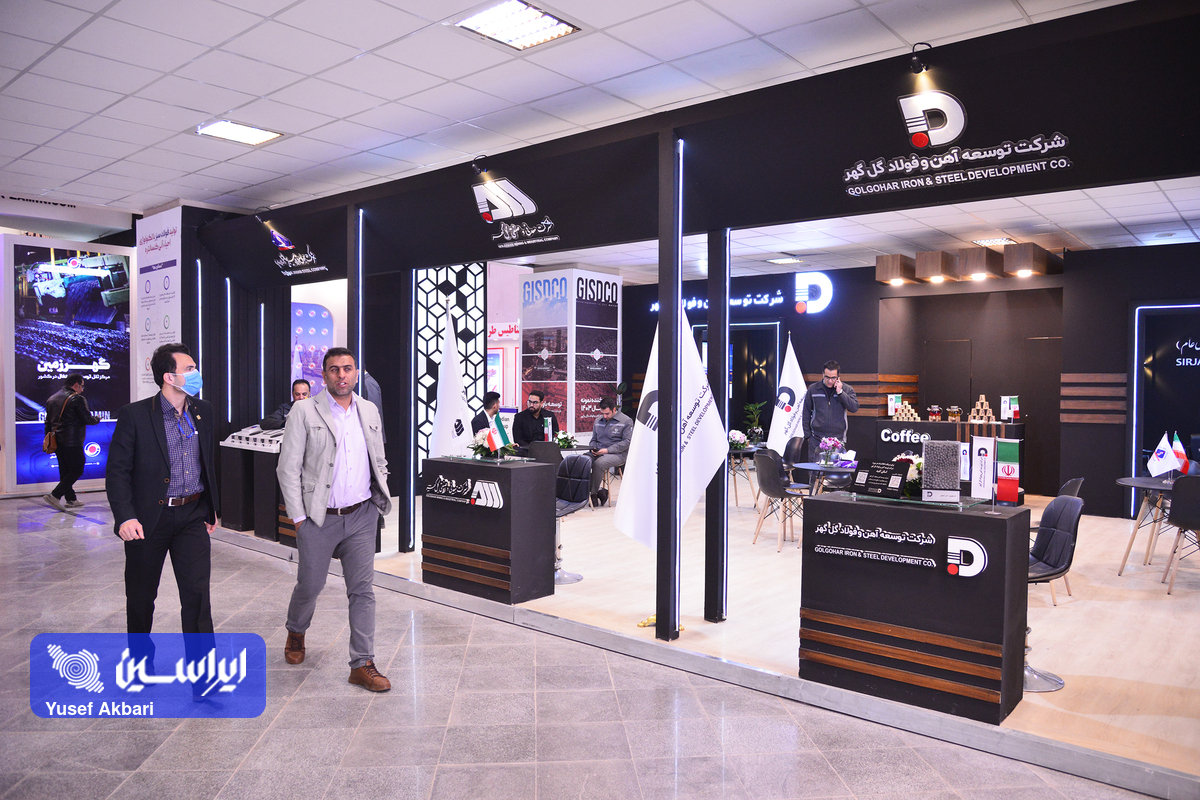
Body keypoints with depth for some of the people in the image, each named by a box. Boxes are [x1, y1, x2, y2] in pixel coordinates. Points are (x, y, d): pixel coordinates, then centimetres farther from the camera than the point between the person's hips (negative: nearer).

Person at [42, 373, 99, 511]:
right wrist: (97, 419, 10)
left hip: (57, 442, 9)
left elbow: (48, 422, 19)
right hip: (72, 443, -9)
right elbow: (87, 419, -12)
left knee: (65, 471, 14)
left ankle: (71, 499, 18)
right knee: (76, 470, -4)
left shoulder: (52, 399, 16)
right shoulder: (77, 399, -10)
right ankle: (55, 495, -14)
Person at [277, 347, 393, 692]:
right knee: (310, 585, 11)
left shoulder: (370, 411, 8)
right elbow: (288, 467, -6)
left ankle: (362, 664, 11)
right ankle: (296, 633, 43)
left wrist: (381, 494, 5)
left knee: (362, 589, 3)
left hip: (362, 516, 3)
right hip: (318, 519, -3)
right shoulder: (304, 411, -5)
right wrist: (298, 517, -8)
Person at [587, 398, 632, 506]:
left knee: (599, 463, -35)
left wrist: (607, 450, -16)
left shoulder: (626, 421, -1)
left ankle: (593, 493, -20)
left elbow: (627, 441, -8)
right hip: (598, 453, 6)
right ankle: (599, 492, -19)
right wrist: (593, 448, 0)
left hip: (617, 454, -6)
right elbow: (594, 439, 26)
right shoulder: (598, 421, 18)